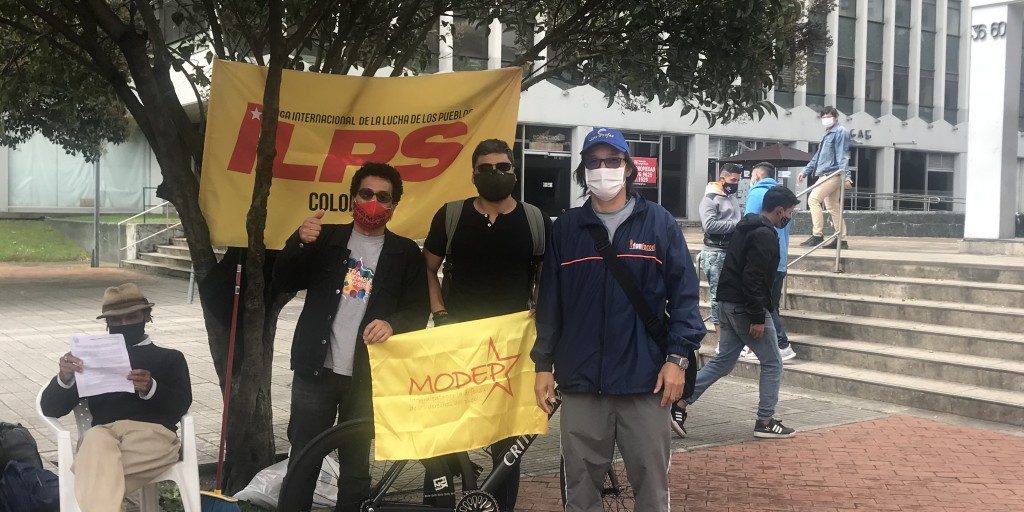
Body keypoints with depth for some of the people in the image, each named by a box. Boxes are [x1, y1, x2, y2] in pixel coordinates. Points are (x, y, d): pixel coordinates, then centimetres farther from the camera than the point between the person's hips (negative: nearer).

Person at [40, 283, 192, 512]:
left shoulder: (170, 358, 27)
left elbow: (179, 407, 8)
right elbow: (50, 408, 20)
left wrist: (151, 388, -14)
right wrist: (64, 378, -2)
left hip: (153, 431, -1)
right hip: (103, 431, 1)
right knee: (97, 442, -40)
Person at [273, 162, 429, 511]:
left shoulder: (406, 253, 6)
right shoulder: (325, 238, 9)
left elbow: (418, 312, 3)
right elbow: (283, 283, 4)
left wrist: (392, 323, -19)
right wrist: (300, 242, -13)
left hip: (367, 376, -1)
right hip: (316, 370, 1)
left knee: (356, 466, 7)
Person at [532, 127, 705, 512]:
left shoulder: (659, 223, 2)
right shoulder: (565, 229, 7)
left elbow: (684, 294, 0)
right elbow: (549, 302, 9)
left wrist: (677, 358, -7)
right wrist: (544, 365, 6)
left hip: (645, 379, -1)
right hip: (581, 379, 2)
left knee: (651, 478, 6)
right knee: (581, 480, 9)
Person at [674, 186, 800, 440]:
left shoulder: (746, 227, 16)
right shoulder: (765, 235, -15)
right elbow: (753, 278, -23)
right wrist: (758, 318, -21)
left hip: (728, 304, 9)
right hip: (746, 307, -9)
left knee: (723, 361, 13)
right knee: (772, 363, 4)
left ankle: (681, 399, 5)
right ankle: (765, 421, 9)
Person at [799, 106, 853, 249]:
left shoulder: (840, 132, -5)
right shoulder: (828, 134, 24)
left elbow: (842, 155, -15)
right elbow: (817, 157, 29)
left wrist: (845, 175, -22)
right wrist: (805, 172, 26)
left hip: (832, 174, -10)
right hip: (826, 175, 10)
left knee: (813, 199, -18)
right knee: (833, 206, 10)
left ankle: (817, 235, -19)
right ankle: (841, 239, 13)